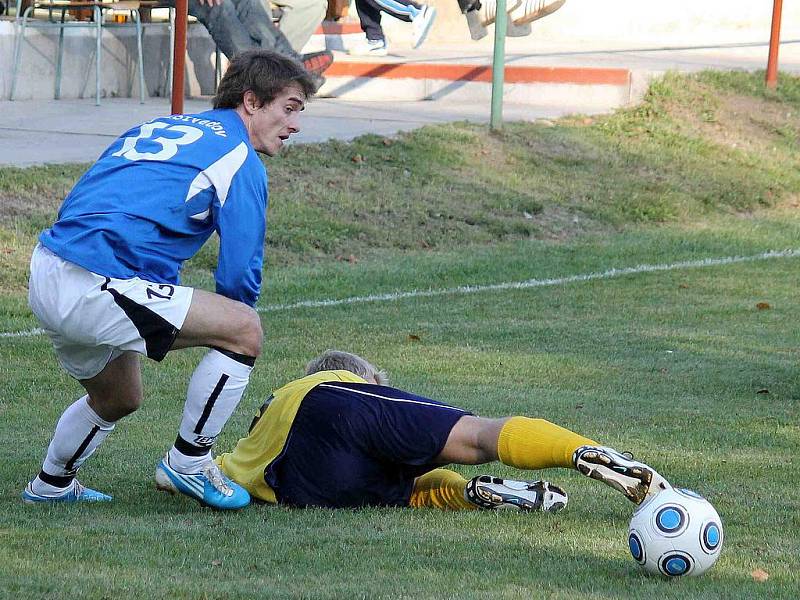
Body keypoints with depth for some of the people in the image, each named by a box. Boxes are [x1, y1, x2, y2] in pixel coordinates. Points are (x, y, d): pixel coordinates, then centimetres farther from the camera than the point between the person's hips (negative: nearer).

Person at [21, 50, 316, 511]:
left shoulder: (161, 127, 23)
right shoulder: (240, 162, -3)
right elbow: (239, 274, -4)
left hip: (46, 276, 9)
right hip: (94, 289, -9)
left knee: (120, 399, 31)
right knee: (245, 329, -7)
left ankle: (52, 485, 48)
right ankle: (189, 461, 4)